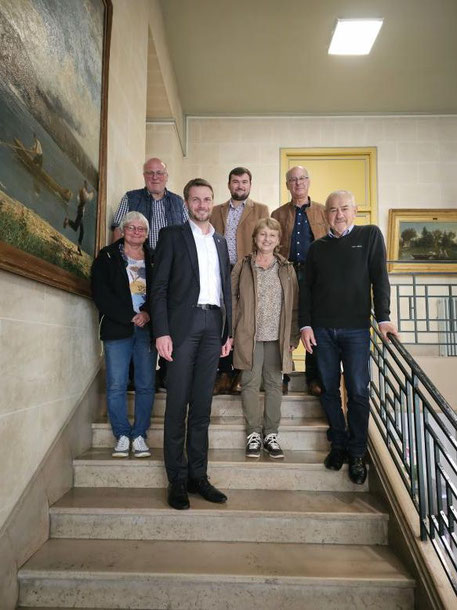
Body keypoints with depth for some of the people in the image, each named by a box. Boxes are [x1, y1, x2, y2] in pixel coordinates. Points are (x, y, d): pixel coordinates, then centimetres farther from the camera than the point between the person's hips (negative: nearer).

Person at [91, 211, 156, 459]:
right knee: (116, 386, -2)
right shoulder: (107, 257, 8)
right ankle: (122, 435, 11)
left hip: (147, 328, 2)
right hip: (117, 327, -1)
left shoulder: (153, 259, 12)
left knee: (146, 385, 1)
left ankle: (139, 435, 12)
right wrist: (131, 316, -10)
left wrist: (148, 314, -12)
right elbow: (101, 294, -3)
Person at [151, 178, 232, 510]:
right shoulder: (172, 235, 5)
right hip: (183, 323, -4)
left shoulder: (221, 242, 20)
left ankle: (198, 475, 16)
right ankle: (177, 480, 9)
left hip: (213, 324, 4)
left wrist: (228, 331, 13)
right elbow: (159, 287, -2)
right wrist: (162, 331, -12)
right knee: (178, 404, -1)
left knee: (202, 405, 7)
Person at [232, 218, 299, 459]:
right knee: (251, 383, 3)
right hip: (249, 336, -1)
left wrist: (293, 337, 3)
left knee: (274, 384, 7)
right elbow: (232, 299, 2)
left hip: (277, 337, 2)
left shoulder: (287, 269, 9)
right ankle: (254, 432, 15)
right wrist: (231, 332, -5)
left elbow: (294, 305, 9)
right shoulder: (243, 266, 4)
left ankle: (271, 434, 18)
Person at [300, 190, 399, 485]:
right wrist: (305, 324, 1)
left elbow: (379, 277, -1)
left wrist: (383, 317, -9)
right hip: (322, 329, 3)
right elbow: (306, 288, 10)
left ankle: (357, 453, 14)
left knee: (358, 391, 1)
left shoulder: (370, 235, 5)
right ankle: (339, 444, 23)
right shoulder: (317, 247, 11)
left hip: (356, 328, -2)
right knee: (329, 390, 8)